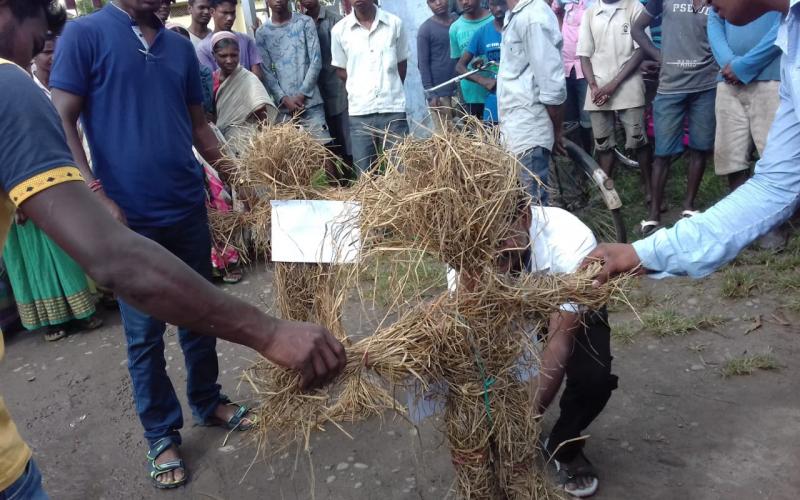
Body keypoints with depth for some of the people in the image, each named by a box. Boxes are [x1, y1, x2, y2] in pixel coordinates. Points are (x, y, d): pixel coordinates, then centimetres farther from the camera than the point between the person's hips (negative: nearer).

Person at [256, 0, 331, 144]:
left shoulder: (305, 22, 3)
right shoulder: (262, 33, 6)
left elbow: (316, 61, -2)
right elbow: (266, 72, 4)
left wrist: (302, 94, -8)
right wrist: (284, 99, -9)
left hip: (310, 102, -1)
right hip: (282, 106, 1)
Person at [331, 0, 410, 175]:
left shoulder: (394, 23, 1)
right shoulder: (339, 29, 2)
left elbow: (402, 62, 11)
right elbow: (340, 70, 10)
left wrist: (390, 89, 7)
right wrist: (360, 89, 2)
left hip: (393, 109, 0)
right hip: (360, 112, 1)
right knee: (365, 175, 5)